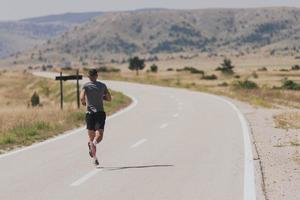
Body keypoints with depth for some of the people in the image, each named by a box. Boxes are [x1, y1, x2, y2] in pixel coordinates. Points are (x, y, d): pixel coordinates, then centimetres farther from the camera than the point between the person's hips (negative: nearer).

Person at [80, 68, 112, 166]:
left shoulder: (86, 86, 1)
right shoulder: (102, 85, 8)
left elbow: (82, 98, -14)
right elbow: (109, 98, 14)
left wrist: (84, 102, 8)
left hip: (90, 113, 0)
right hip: (100, 113, 0)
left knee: (91, 136, 12)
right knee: (99, 135, -11)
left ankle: (94, 158, 8)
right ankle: (94, 143, -44)